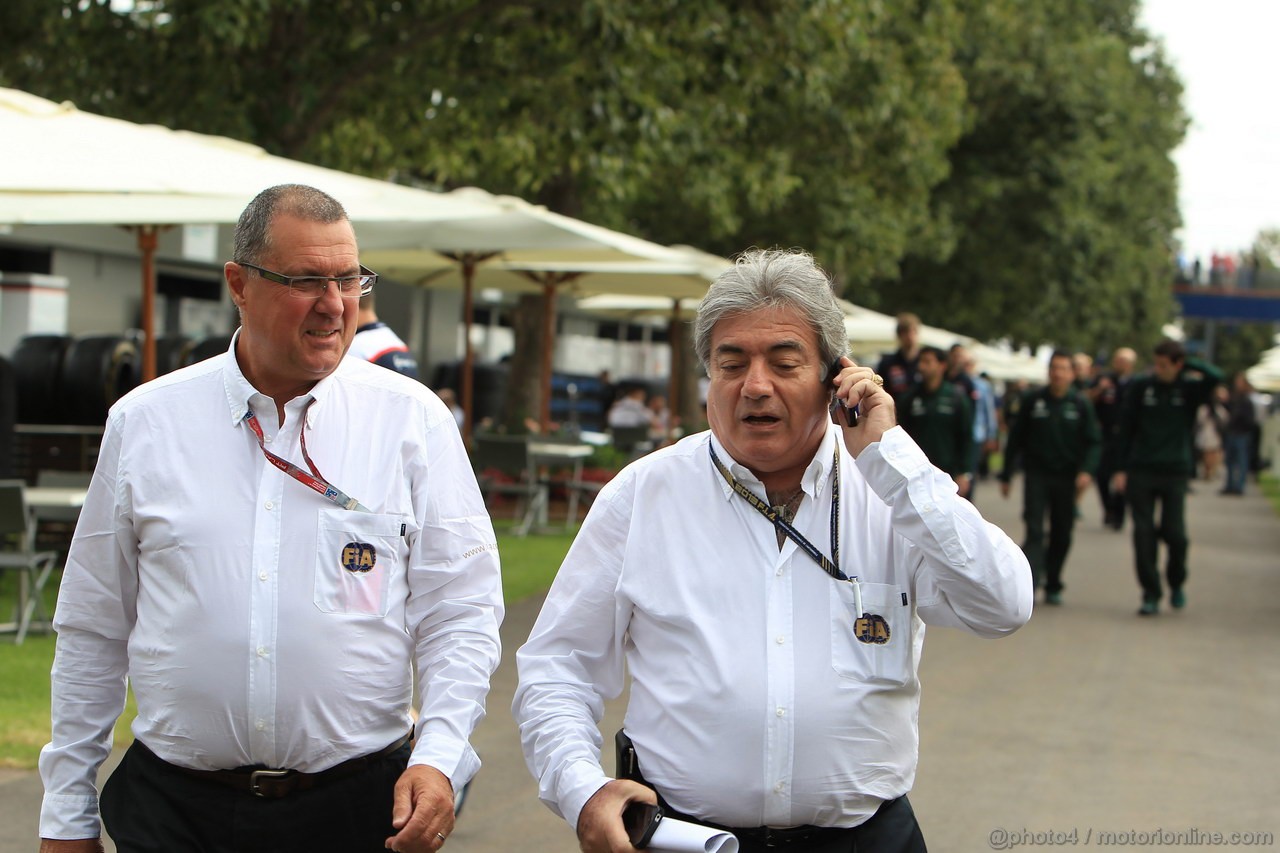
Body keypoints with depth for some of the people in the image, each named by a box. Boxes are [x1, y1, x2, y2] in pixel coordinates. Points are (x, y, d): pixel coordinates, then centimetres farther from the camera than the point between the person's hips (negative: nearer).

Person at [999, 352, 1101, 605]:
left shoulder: (1081, 404, 2)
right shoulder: (1033, 400, 2)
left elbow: (1094, 442, -1)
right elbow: (1016, 439, 8)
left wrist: (1087, 470, -19)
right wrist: (1006, 476, 8)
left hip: (1066, 478, 1)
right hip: (1036, 475, -1)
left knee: (1062, 535, 7)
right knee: (1034, 531, -12)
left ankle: (1053, 586, 19)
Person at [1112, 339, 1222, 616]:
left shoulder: (1189, 389, 1)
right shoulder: (1140, 387, 2)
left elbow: (1215, 377, -21)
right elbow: (1126, 428, 4)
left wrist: (1188, 364, -8)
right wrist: (1122, 468, 0)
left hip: (1175, 473, -1)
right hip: (1140, 472, 1)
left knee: (1174, 533, -4)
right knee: (1144, 534, -2)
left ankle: (1177, 583, 22)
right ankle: (1151, 595, 5)